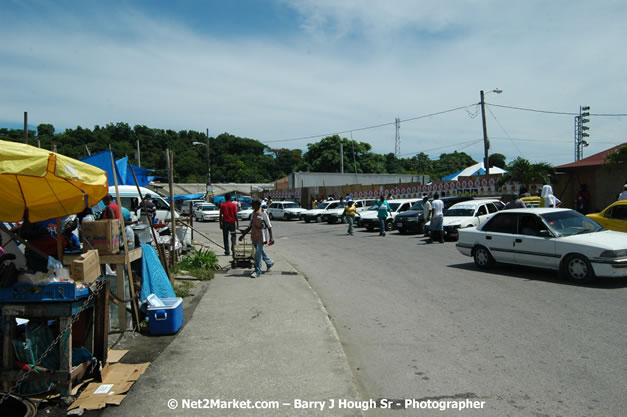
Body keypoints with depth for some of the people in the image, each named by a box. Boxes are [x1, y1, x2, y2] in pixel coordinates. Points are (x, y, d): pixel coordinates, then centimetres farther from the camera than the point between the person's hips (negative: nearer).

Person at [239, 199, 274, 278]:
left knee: (258, 254, -8)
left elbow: (269, 226, -9)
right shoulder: (253, 214, 9)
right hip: (254, 236, 7)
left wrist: (271, 237, -12)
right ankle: (269, 263, 41)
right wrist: (243, 235, 14)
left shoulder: (263, 214, -11)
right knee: (261, 252, 18)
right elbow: (250, 226, 16)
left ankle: (257, 271, -2)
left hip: (261, 237, -7)